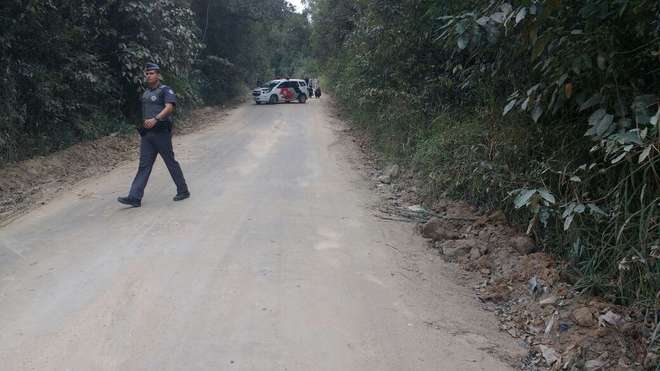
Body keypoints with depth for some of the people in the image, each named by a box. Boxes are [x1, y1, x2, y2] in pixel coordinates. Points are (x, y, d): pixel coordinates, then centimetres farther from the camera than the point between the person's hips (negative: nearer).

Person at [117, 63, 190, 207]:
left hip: (161, 132, -7)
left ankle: (183, 191, 17)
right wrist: (142, 127, 20)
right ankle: (135, 198, -2)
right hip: (146, 133, 7)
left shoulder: (165, 90, -6)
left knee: (170, 162, 2)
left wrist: (155, 119, -34)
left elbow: (169, 107, -22)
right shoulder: (146, 92, 18)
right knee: (144, 165, 2)